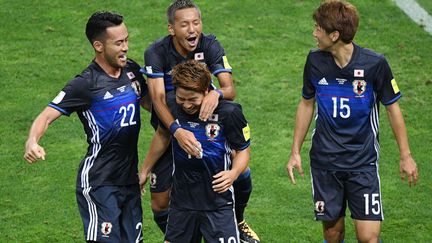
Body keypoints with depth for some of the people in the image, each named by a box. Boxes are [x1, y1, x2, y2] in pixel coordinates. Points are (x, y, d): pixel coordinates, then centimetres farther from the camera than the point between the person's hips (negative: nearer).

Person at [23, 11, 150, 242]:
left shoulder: (132, 70, 6)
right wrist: (32, 141, -38)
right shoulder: (85, 84, -13)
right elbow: (46, 116, -19)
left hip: (129, 179, 7)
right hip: (98, 182, -7)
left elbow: (150, 102, 24)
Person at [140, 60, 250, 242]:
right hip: (181, 198, 4)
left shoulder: (228, 112, -18)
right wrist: (145, 170, 22)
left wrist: (233, 173, -25)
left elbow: (243, 150, -5)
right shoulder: (171, 105, -8)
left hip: (218, 201, -3)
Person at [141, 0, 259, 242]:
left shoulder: (210, 45, -15)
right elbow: (158, 98, -30)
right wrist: (177, 130, -48)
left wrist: (217, 93, -47)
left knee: (242, 175, -13)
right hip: (170, 129, -1)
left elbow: (230, 90, -22)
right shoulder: (157, 52, -20)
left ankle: (237, 222, 20)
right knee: (160, 204, -3)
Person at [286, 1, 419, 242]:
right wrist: (295, 152, 11)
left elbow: (392, 107, -1)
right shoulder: (315, 61, -3)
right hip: (324, 162, 3)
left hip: (363, 162, -3)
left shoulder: (375, 64, -13)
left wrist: (406, 155, 2)